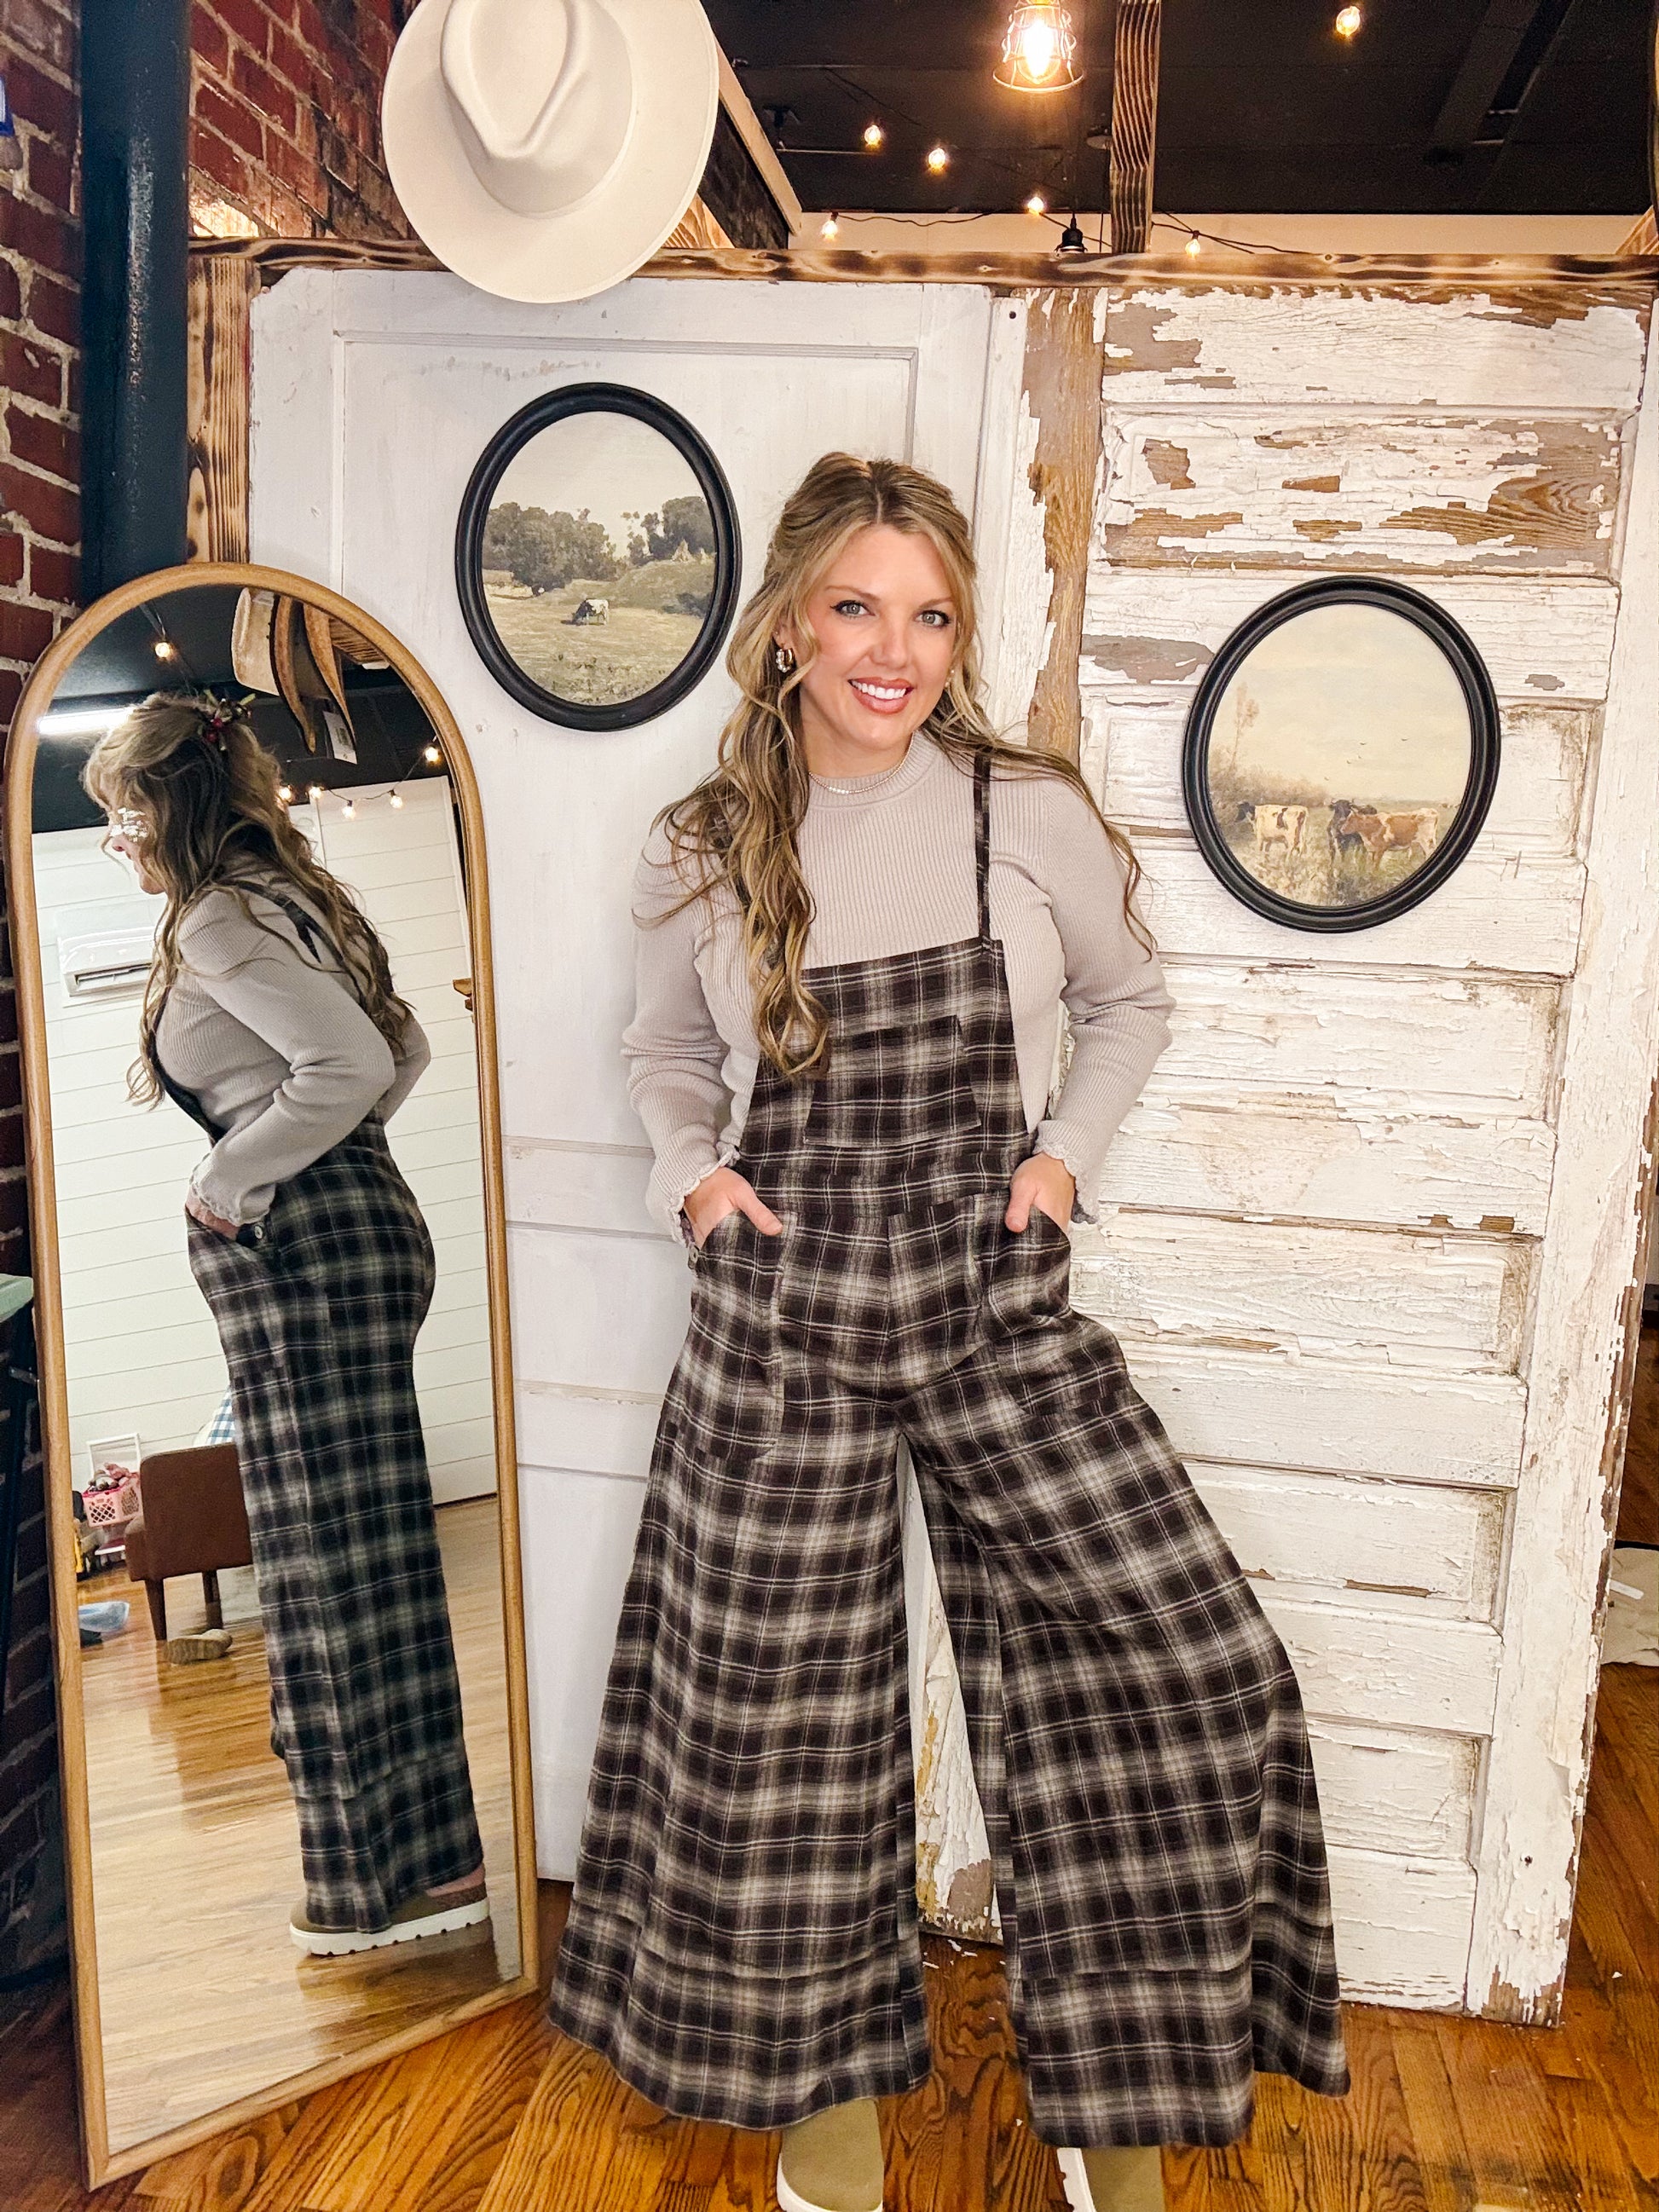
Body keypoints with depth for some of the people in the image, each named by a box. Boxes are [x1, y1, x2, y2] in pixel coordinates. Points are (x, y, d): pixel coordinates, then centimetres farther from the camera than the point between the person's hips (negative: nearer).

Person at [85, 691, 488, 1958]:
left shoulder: (220, 920, -11)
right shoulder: (289, 896, 19)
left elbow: (350, 1064, -24)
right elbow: (401, 1049, 24)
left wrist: (235, 1183, -14)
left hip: (305, 1246, -10)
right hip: (350, 1224, 10)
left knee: (339, 1549, -4)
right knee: (353, 1547, 14)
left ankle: (412, 1867, 6)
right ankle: (402, 1846, 25)